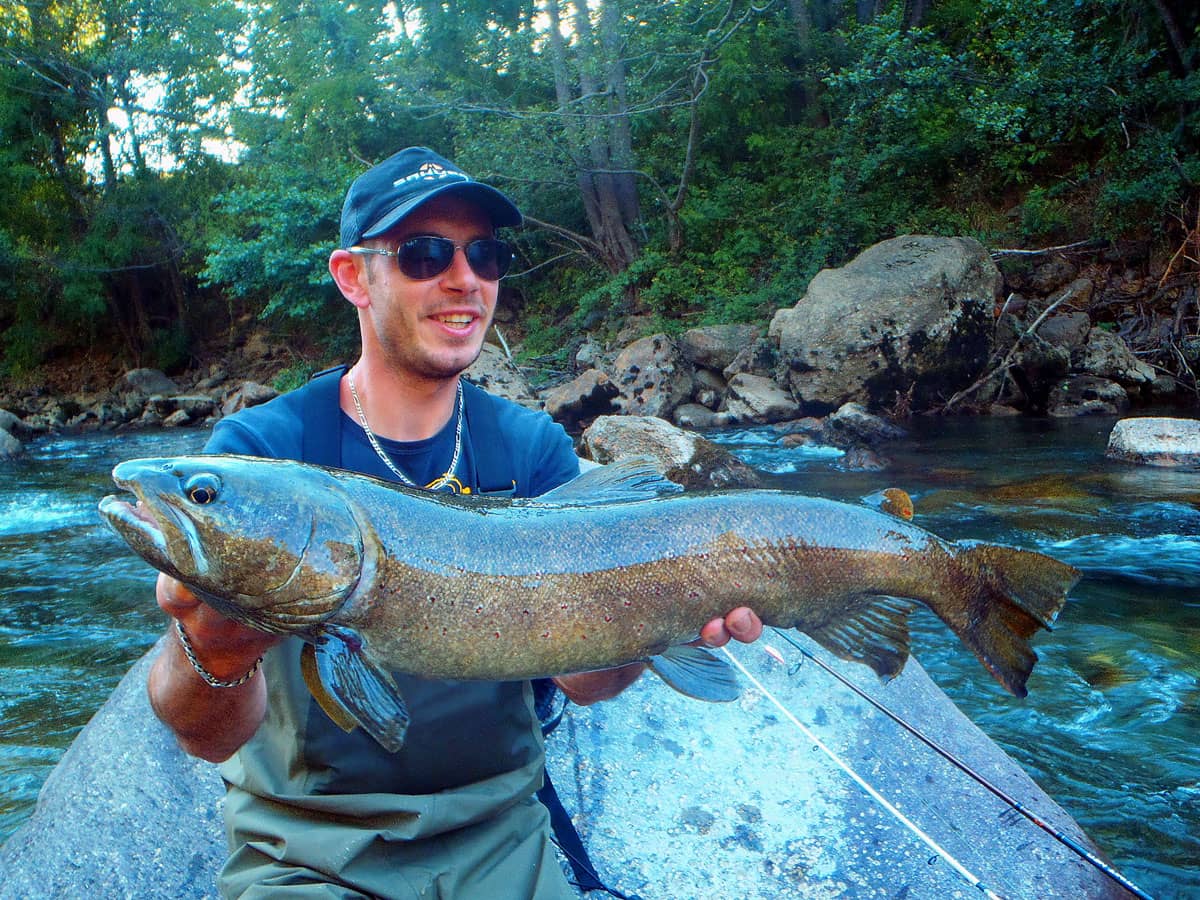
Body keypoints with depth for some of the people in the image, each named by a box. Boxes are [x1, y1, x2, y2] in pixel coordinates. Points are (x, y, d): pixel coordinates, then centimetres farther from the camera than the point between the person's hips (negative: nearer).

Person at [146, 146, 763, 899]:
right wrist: (213, 659, -42)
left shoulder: (534, 449, -3)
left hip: (495, 833, 2)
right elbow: (213, 737, -20)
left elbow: (581, 674, -11)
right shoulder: (259, 449, -12)